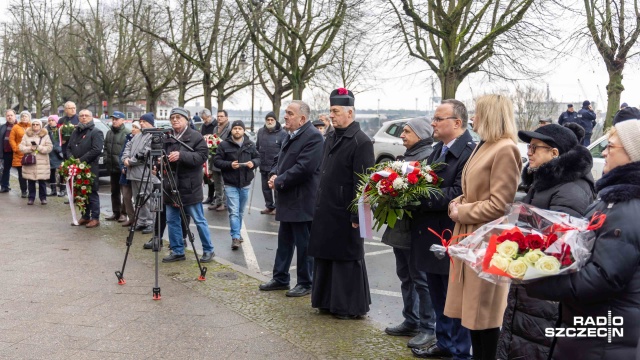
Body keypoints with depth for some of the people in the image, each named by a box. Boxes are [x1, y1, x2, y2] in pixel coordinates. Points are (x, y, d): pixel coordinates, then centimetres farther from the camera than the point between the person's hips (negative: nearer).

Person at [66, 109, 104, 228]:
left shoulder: (96, 132, -4)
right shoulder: (75, 132, 20)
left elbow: (97, 150, -16)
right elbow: (69, 147, 21)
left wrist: (81, 160, -17)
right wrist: (71, 158, 0)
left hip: (91, 168, -7)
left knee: (92, 194, -5)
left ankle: (95, 218, 1)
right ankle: (85, 217, 20)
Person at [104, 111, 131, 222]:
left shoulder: (127, 133, -10)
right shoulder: (109, 133, 15)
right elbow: (105, 148, 21)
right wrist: (106, 160, 9)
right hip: (112, 167, 8)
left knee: (125, 191, 0)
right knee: (114, 191, 14)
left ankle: (124, 213, 7)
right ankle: (115, 212, 22)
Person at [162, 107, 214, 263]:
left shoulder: (196, 136, -5)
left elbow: (202, 156, -16)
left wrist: (181, 155, -27)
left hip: (189, 187, -5)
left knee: (199, 220, 2)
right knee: (172, 220, 9)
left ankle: (208, 250, 15)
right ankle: (177, 251, 21)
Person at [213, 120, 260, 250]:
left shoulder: (250, 145, 4)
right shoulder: (224, 145, -5)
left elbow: (258, 158, 11)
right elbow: (216, 160, -4)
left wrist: (253, 163, -12)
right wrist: (230, 164, -19)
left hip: (245, 183, 4)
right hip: (230, 184, -3)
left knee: (240, 211, 16)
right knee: (233, 212, -10)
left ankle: (237, 234, 30)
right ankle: (235, 237, -8)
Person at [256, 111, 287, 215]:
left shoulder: (282, 134, -10)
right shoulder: (261, 131, 7)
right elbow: (257, 147, 18)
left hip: (276, 166, -6)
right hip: (263, 165, 6)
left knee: (276, 187, 1)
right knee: (265, 187, 14)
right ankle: (269, 206, 27)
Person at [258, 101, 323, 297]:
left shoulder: (313, 137, -17)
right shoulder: (290, 136, 14)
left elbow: (303, 168, -25)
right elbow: (279, 159, 20)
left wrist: (279, 181, -16)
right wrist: (273, 175, -1)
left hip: (302, 201, -9)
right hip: (288, 200, 9)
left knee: (303, 244, 3)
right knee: (284, 241, 17)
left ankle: (305, 283, 16)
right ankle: (280, 278, 29)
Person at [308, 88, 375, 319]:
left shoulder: (361, 142, -14)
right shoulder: (331, 139, 13)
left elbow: (363, 182, -18)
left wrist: (357, 216, -19)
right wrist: (319, 205, 15)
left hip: (345, 214, -8)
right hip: (325, 212, 8)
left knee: (347, 260, 3)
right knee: (325, 257, 15)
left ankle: (351, 307, 17)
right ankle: (328, 301, 29)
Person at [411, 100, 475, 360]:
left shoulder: (470, 152, -17)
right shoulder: (437, 150, 13)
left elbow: (459, 193, -26)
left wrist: (420, 199, -22)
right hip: (432, 237, 9)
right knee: (437, 297, 20)